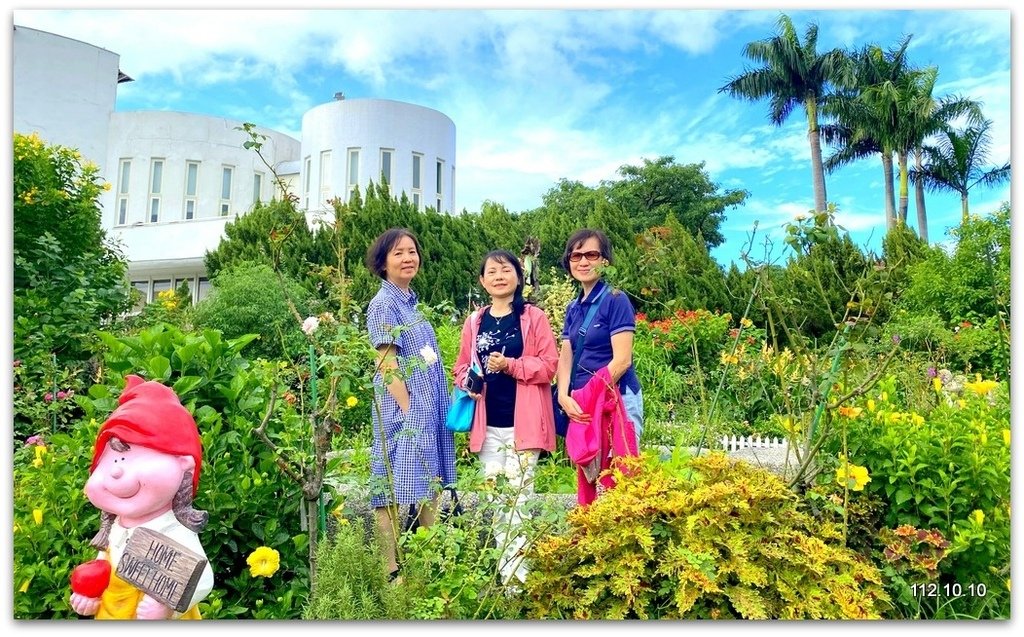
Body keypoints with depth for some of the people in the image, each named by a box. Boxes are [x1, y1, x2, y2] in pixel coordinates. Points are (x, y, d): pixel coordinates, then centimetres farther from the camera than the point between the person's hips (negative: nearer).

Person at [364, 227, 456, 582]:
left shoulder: (411, 301, 15)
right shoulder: (384, 304, -9)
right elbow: (387, 365, -16)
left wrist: (435, 411, 13)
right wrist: (407, 411, -19)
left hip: (428, 412, 9)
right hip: (404, 412, -9)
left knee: (429, 492, 15)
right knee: (395, 493, -2)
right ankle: (392, 572, 7)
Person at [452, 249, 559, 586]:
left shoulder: (534, 317, -1)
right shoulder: (474, 321, 11)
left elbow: (549, 365, -6)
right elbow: (461, 366, 14)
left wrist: (511, 365, -18)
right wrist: (468, 381, -7)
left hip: (522, 422, -4)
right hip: (488, 424, 4)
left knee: (517, 496, -3)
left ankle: (518, 576, 8)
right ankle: (504, 573, 23)